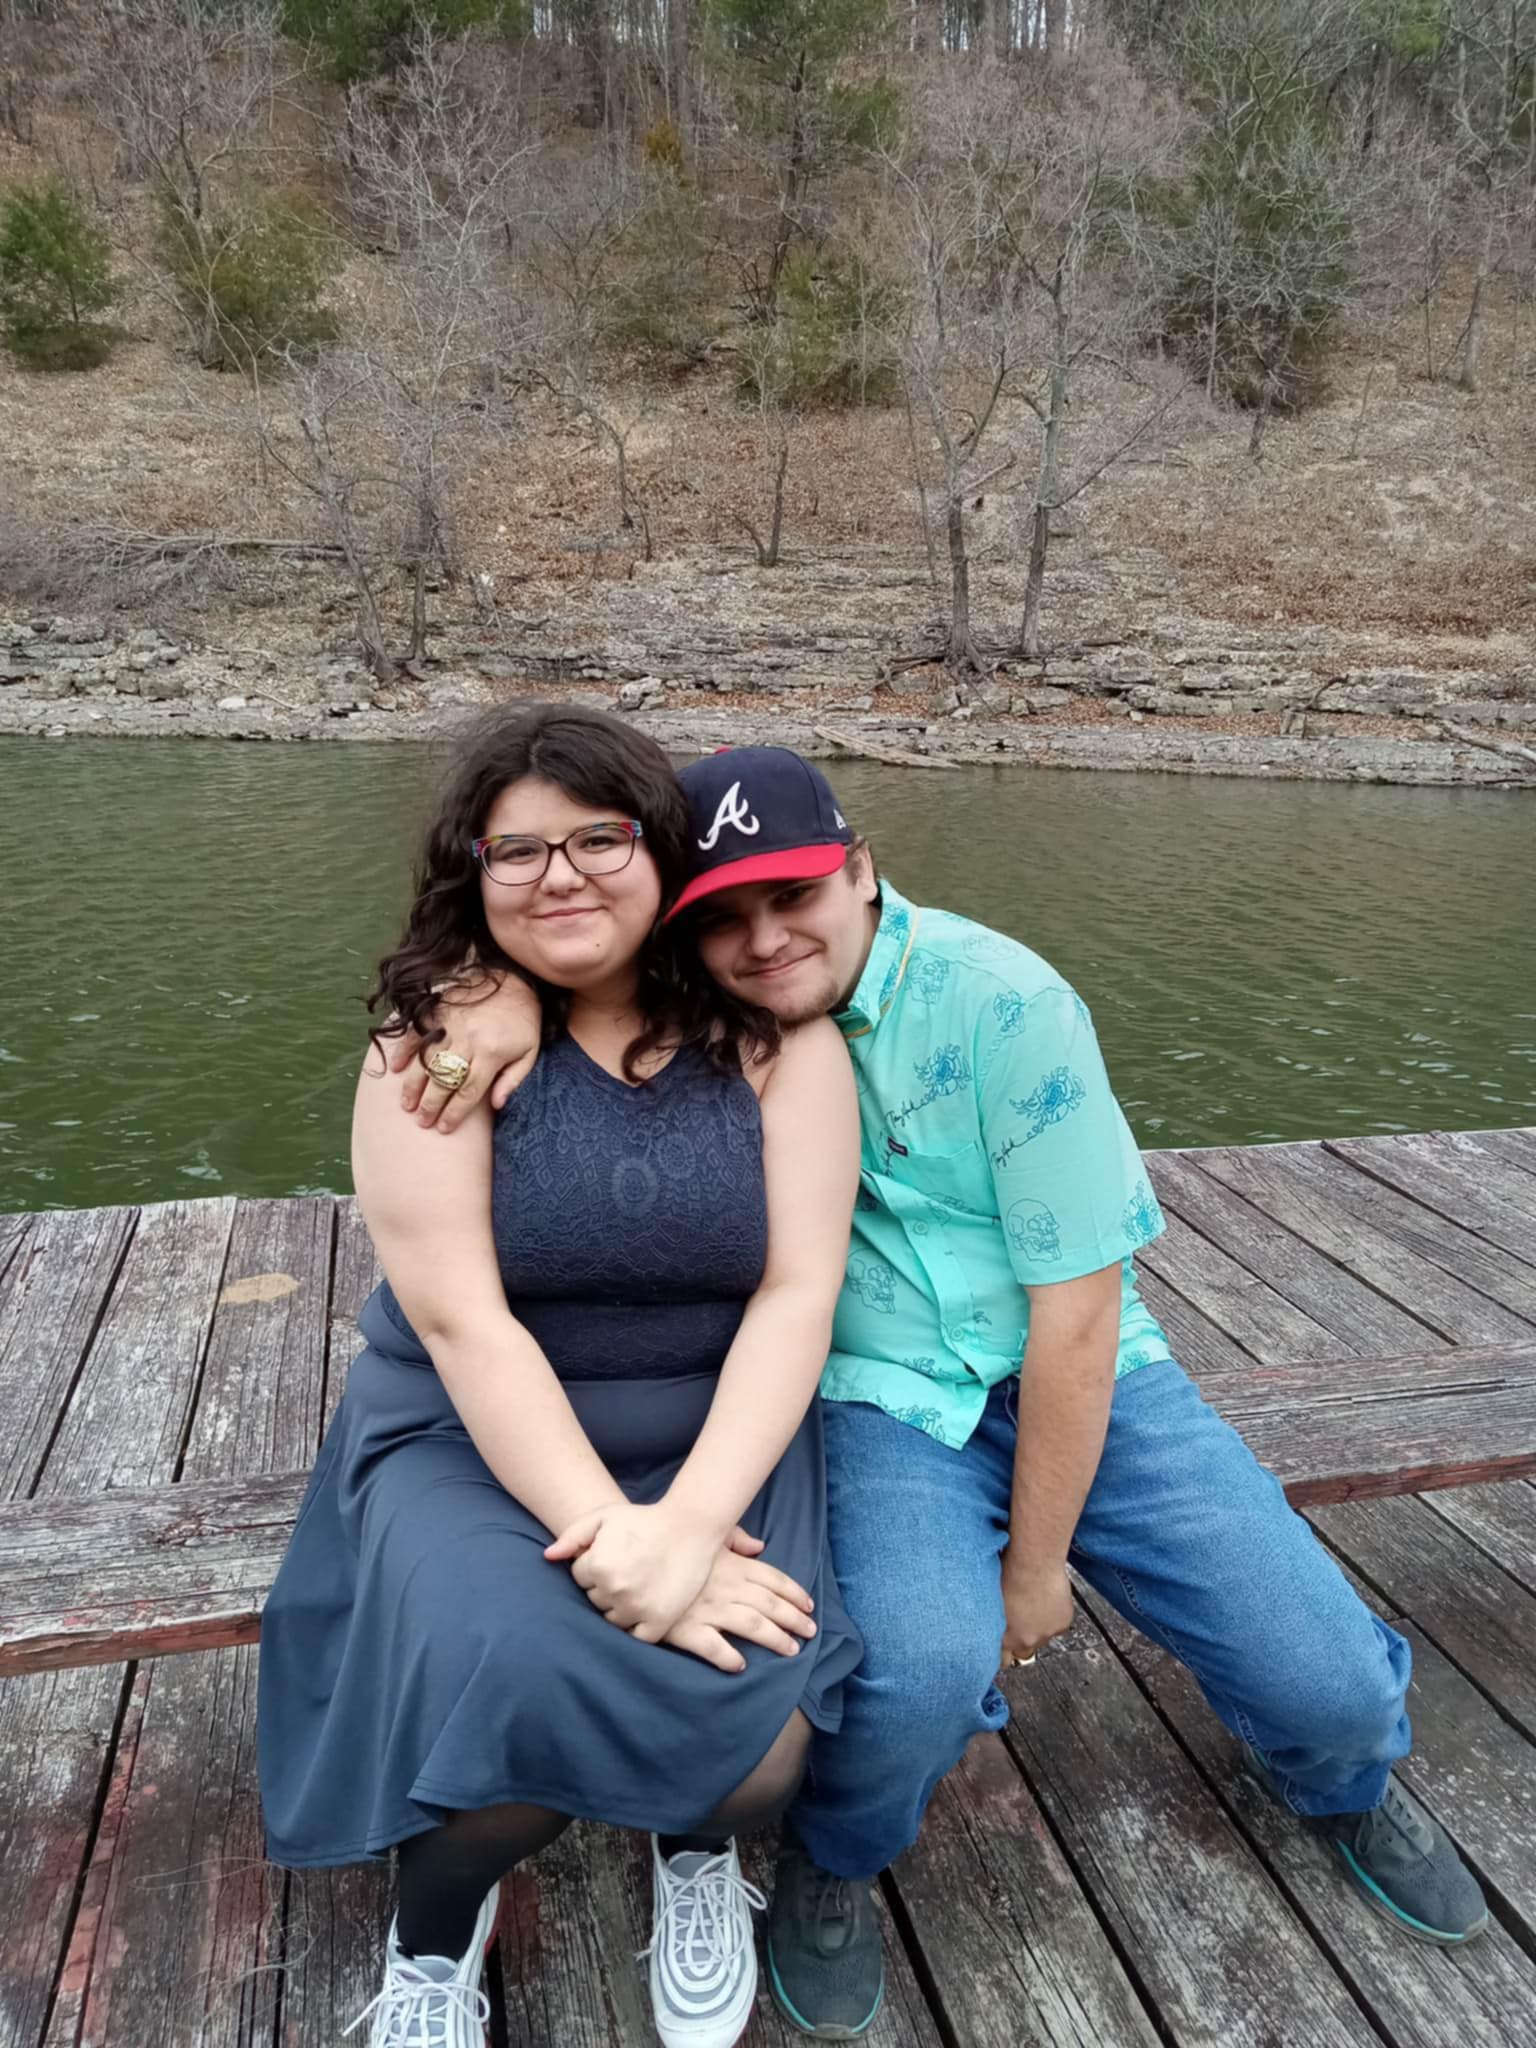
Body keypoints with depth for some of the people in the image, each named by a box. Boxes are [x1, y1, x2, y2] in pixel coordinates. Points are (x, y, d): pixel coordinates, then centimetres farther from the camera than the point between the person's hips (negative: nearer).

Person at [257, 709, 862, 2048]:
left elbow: (800, 1291, -11)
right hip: (478, 1441, 0)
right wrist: (607, 1530, -23)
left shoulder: (772, 1034, -5)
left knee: (754, 1747, -21)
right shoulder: (440, 1038, -8)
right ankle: (435, 1927, 13)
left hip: (720, 1438, 1)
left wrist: (687, 1523, -23)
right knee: (512, 1698, -26)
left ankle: (696, 1846, 21)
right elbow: (458, 1318, -15)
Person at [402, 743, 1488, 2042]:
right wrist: (517, 997, -24)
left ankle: (1343, 1778, 34)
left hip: (1079, 1384, 0)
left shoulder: (1008, 1007, -18)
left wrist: (1036, 1565, -8)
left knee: (1325, 1678, -8)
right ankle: (834, 1861, 7)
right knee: (920, 1661, -30)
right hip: (887, 1401, 1)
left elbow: (1076, 1311, -15)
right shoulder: (724, 1011, -6)